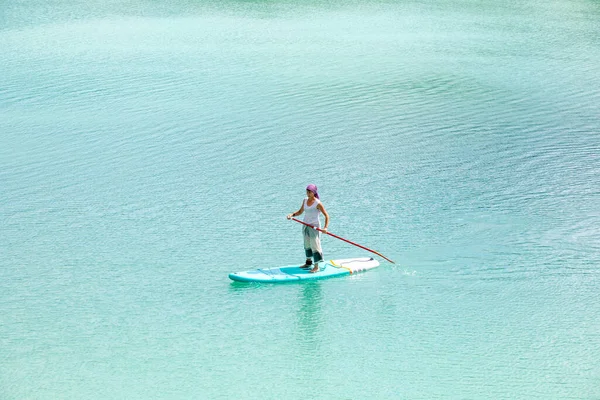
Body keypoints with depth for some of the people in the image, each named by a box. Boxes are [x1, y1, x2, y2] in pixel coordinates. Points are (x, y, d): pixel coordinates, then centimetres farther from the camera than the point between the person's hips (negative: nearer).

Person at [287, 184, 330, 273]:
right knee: (307, 245, 18)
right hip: (306, 226, 7)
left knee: (315, 246, -6)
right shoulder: (305, 200, 3)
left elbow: (326, 215, -17)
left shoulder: (318, 203, -17)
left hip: (314, 226, -7)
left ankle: (316, 266, -2)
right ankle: (308, 262, 33)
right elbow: (300, 211, 16)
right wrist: (292, 214, -3)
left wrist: (325, 227, -27)